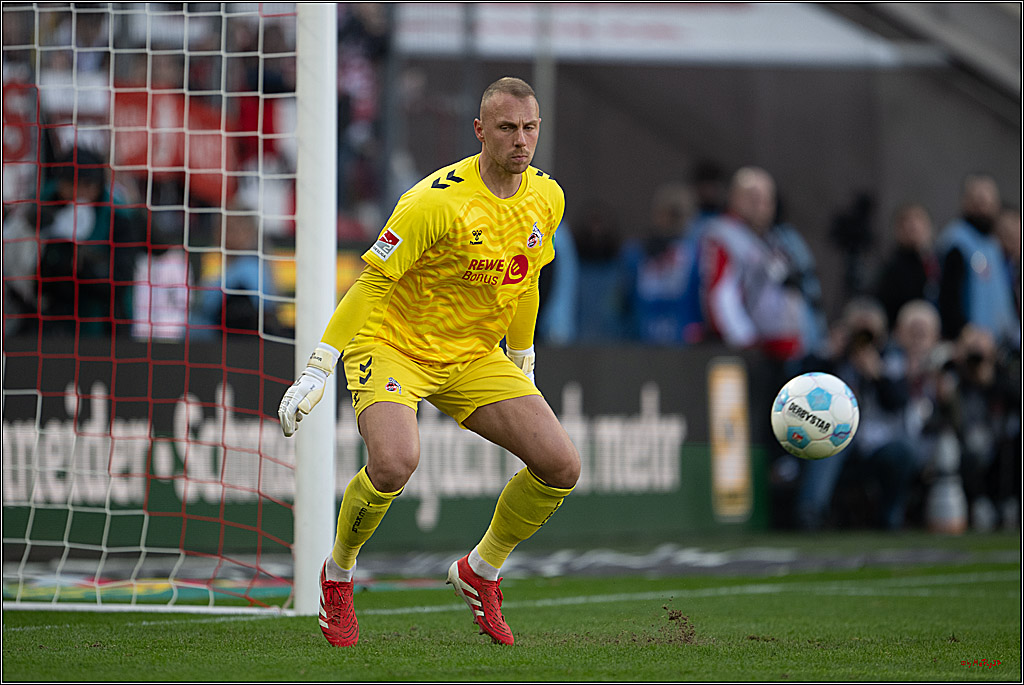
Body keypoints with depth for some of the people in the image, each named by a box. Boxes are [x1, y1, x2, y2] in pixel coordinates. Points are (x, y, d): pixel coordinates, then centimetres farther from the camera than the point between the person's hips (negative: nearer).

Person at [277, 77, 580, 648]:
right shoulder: (439, 201, -24)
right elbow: (372, 282, -20)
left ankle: (480, 571, 16)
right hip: (394, 345, -6)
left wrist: (524, 362, 23)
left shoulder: (547, 198, -2)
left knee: (561, 465, -9)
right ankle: (338, 574, -3)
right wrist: (318, 370, -23)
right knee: (395, 461, -33)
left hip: (474, 359, 6)